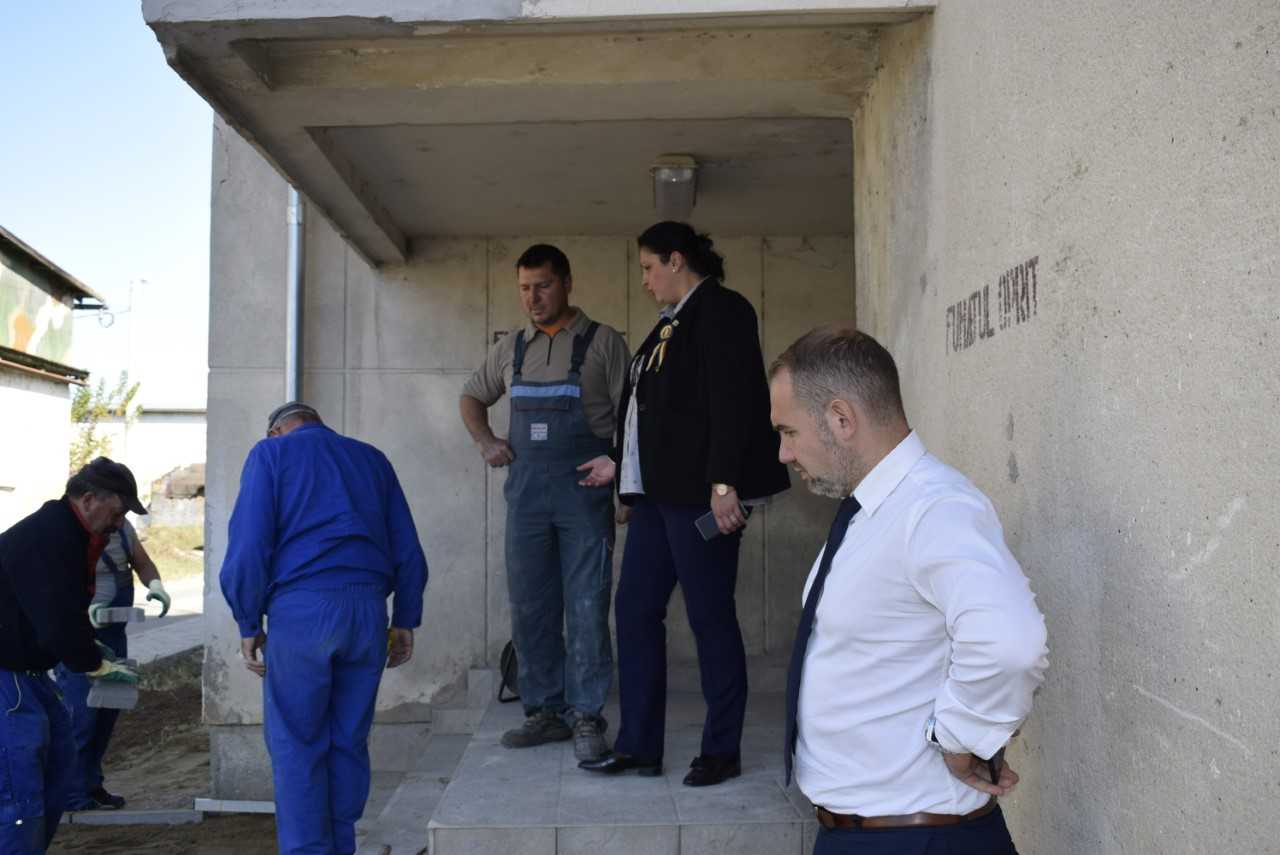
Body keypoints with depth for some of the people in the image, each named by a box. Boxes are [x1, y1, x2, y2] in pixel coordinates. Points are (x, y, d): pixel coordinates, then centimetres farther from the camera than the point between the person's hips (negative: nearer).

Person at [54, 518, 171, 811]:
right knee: (80, 712, -10)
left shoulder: (123, 527, 2)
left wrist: (155, 584, -11)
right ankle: (73, 797, -1)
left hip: (112, 630, 7)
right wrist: (84, 608, -41)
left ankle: (91, 784, 23)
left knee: (108, 709, 11)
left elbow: (143, 563, 11)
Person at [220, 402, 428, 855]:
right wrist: (405, 620, 16)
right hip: (368, 610, 4)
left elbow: (249, 544, -4)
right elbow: (408, 549, 13)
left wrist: (248, 623, 2)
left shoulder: (270, 452, 9)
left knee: (296, 745, 6)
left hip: (300, 611, -4)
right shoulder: (372, 458, 20)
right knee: (349, 742, 13)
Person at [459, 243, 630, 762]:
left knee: (587, 609, -4)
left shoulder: (603, 343, 2)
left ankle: (586, 717, 4)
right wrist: (485, 441, 9)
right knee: (530, 608, 8)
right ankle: (543, 711, 18)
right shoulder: (511, 348, 14)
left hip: (584, 491, -4)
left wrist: (620, 463, -18)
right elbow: (472, 397, 27)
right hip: (526, 494, 4)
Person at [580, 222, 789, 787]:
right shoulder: (673, 321, 19)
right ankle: (639, 746, 18)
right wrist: (621, 467, 23)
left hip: (700, 494, -10)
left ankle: (722, 751, 13)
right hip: (660, 492, 10)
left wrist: (723, 484, -23)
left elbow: (733, 402, -18)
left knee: (710, 616, 0)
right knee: (634, 609, 9)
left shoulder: (719, 311, -8)